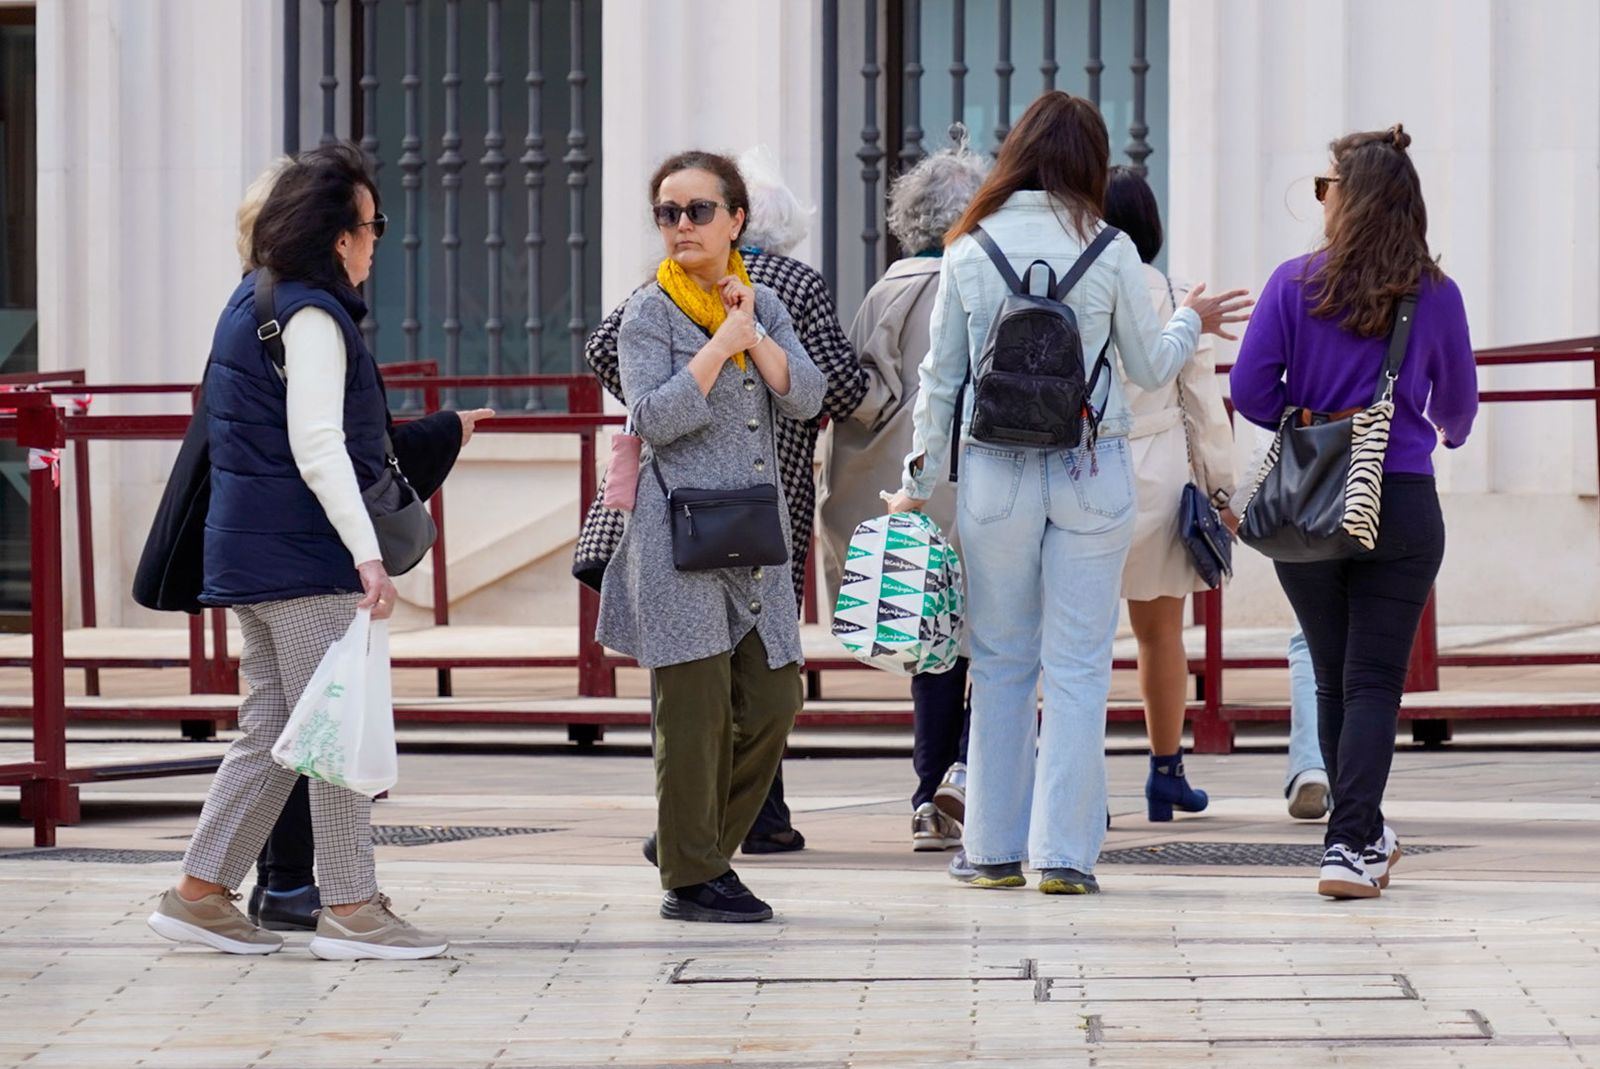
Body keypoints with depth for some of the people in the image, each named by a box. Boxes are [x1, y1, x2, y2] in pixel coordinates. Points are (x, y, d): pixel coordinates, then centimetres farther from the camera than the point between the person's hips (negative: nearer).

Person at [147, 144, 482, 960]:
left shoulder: (254, 303, 15)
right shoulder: (311, 316, -14)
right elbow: (317, 447, -22)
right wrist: (367, 554, -28)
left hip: (251, 551, 10)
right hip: (304, 555, -10)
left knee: (273, 730, 13)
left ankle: (199, 893, 13)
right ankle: (350, 910, -2)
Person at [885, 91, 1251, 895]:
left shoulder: (969, 251, 0)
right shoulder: (1108, 251, -4)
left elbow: (940, 379, 4)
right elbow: (1150, 368, 6)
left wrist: (919, 482, 14)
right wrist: (1191, 321, 26)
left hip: (995, 473, 1)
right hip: (1091, 470, -1)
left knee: (1000, 664, 10)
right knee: (1078, 667, 2)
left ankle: (995, 847, 12)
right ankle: (1064, 851, -1)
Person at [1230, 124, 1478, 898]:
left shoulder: (1295, 284, -5)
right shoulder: (1436, 296, -3)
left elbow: (1250, 389, -9)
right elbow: (1458, 402, 10)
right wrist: (1444, 433, 34)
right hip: (1402, 507, -1)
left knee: (1333, 680, 16)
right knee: (1374, 681, 1)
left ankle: (1364, 836, 29)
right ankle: (1350, 846, -11)